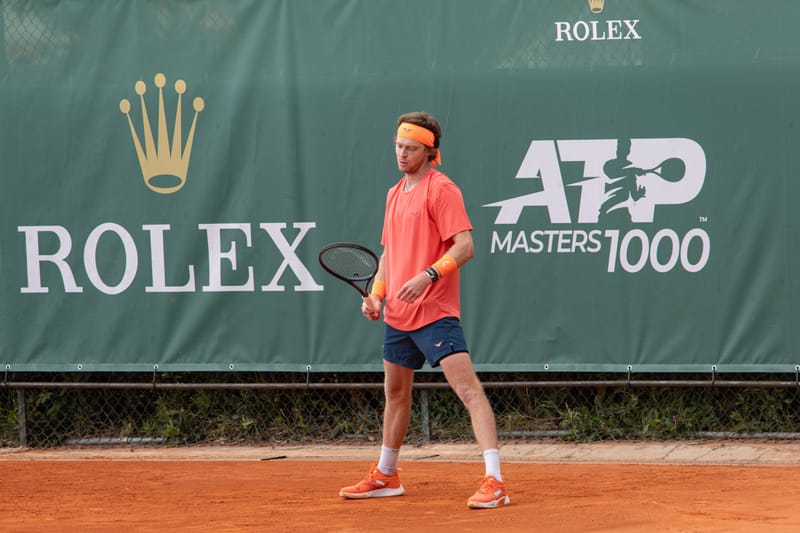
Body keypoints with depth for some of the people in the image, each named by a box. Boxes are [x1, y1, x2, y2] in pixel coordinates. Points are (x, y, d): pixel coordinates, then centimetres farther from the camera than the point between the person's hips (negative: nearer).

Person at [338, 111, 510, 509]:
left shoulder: (441, 189, -10)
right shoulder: (395, 194, 16)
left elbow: (464, 246, -18)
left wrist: (428, 275, -29)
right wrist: (376, 294, 12)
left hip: (435, 312, -9)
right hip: (397, 314, 9)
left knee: (468, 388, -17)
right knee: (395, 391, 20)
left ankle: (494, 481, -24)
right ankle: (385, 476, 36)